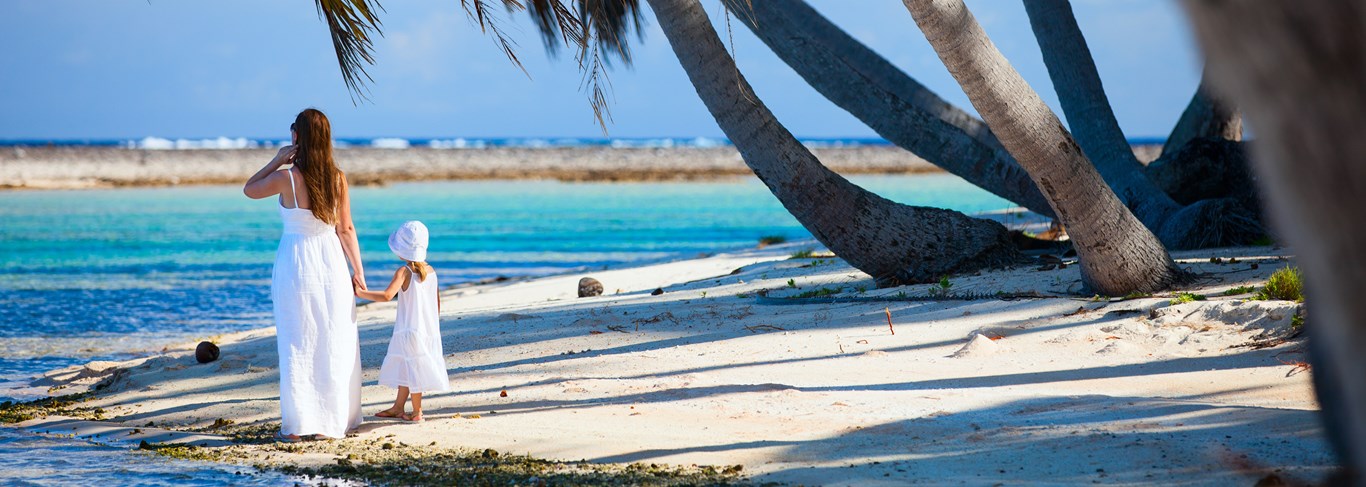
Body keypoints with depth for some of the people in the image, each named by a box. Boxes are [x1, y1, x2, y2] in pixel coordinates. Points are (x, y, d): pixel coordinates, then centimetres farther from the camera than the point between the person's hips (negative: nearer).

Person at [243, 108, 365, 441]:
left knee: (297, 346, 5)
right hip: (332, 264, 3)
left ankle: (297, 425, 6)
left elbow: (250, 189, 4)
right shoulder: (338, 178, -4)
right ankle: (331, 422, 13)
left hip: (295, 263, -3)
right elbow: (346, 229, 1)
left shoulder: (287, 178, -15)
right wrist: (358, 272, 8)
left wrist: (278, 160, 3)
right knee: (335, 345, 10)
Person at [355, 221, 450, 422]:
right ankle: (398, 407, 27)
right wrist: (433, 325, 24)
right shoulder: (431, 271, 6)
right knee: (405, 369, 18)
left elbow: (387, 295, -28)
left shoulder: (404, 272, -15)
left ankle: (416, 411, 6)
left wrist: (359, 292, -23)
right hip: (429, 330, 7)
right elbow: (437, 301, 13)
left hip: (409, 329, -7)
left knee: (412, 369, 1)